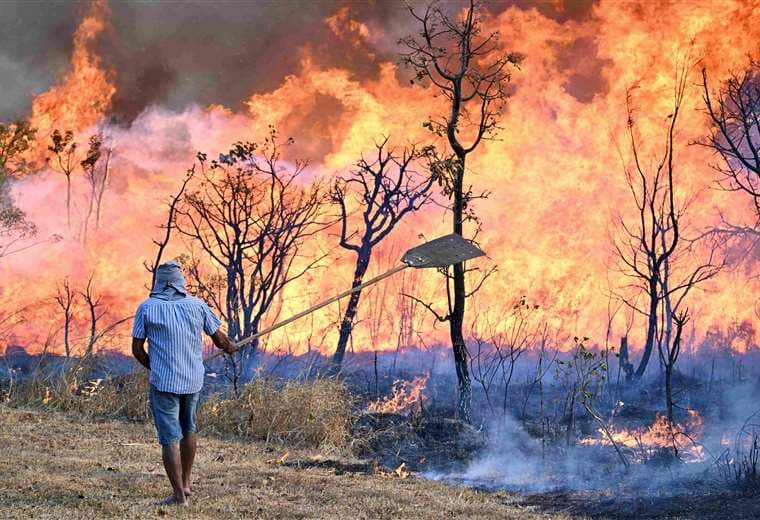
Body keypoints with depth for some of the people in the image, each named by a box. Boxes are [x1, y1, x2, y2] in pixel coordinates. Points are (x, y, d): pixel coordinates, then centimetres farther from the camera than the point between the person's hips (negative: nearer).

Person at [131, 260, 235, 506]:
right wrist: (229, 347, 29)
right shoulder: (197, 306, -1)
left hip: (163, 382, -3)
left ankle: (179, 495, -1)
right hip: (193, 380, 3)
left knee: (170, 438, 0)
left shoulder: (147, 308, -6)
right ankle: (185, 483, 32)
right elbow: (219, 338, 6)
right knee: (188, 430, 22)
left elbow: (137, 349, -3)